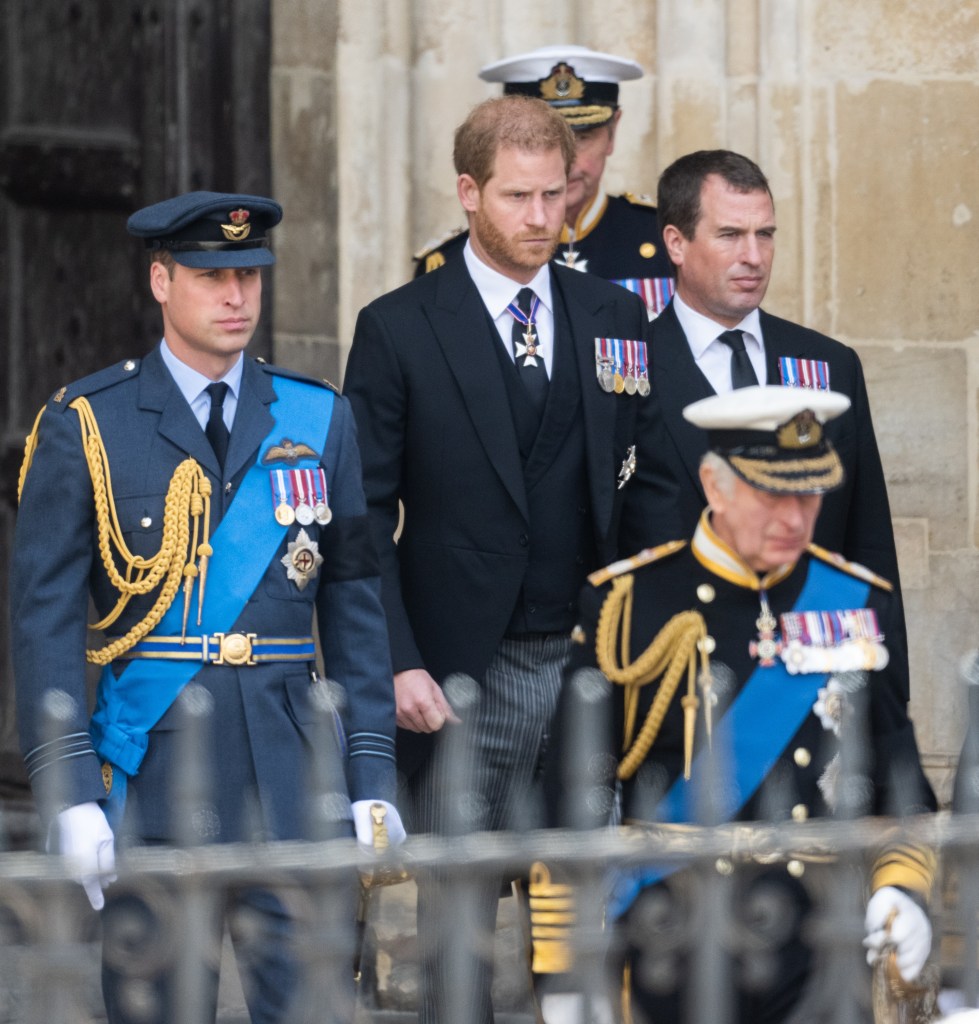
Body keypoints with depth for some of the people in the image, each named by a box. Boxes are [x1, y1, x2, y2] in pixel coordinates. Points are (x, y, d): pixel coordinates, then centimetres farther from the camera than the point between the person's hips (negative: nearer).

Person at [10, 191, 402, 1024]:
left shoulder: (320, 422, 10)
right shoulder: (83, 428, 1)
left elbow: (356, 604, 11)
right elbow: (44, 617, -2)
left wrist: (373, 776, 4)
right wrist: (69, 792, -10)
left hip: (294, 772, 2)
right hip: (150, 775, -2)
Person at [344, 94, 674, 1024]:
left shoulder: (616, 319, 9)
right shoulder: (399, 329, -1)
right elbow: (365, 516, -2)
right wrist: (398, 664, -11)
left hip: (591, 667, 3)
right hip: (463, 678, -3)